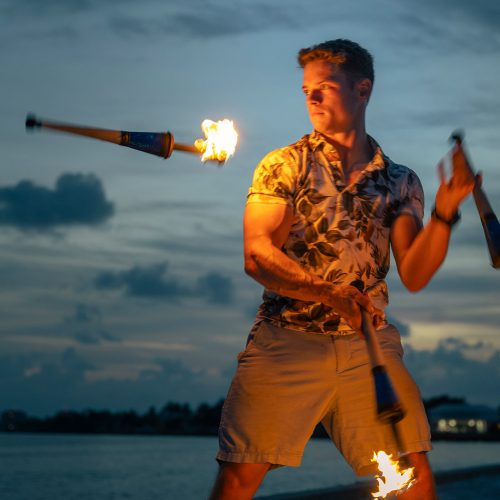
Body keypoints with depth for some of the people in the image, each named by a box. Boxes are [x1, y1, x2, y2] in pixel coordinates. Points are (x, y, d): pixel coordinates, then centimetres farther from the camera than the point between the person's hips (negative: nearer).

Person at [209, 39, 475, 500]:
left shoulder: (401, 182, 9)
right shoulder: (285, 165, 3)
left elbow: (414, 275, 2)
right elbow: (257, 254, -8)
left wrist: (444, 213, -13)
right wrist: (330, 293, -20)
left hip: (370, 344, 2)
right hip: (287, 339, -2)